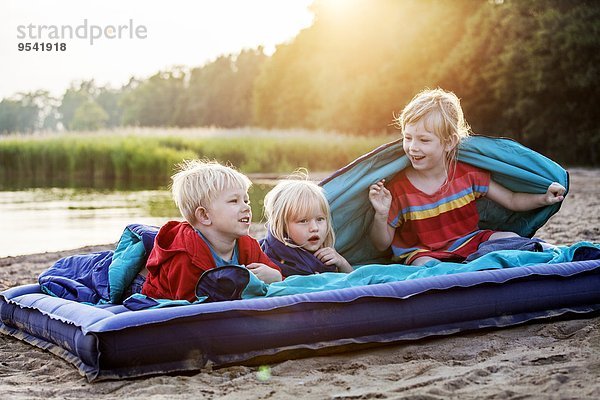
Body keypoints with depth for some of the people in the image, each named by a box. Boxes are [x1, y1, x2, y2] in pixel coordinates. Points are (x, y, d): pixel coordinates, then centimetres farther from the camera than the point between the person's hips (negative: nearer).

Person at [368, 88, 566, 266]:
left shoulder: (467, 174, -5)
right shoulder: (397, 189, -12)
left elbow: (512, 201, 3)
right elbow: (382, 244, -7)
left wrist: (544, 199, -13)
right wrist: (381, 216, -26)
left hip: (469, 242, 4)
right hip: (422, 251, -3)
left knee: (510, 239, -15)